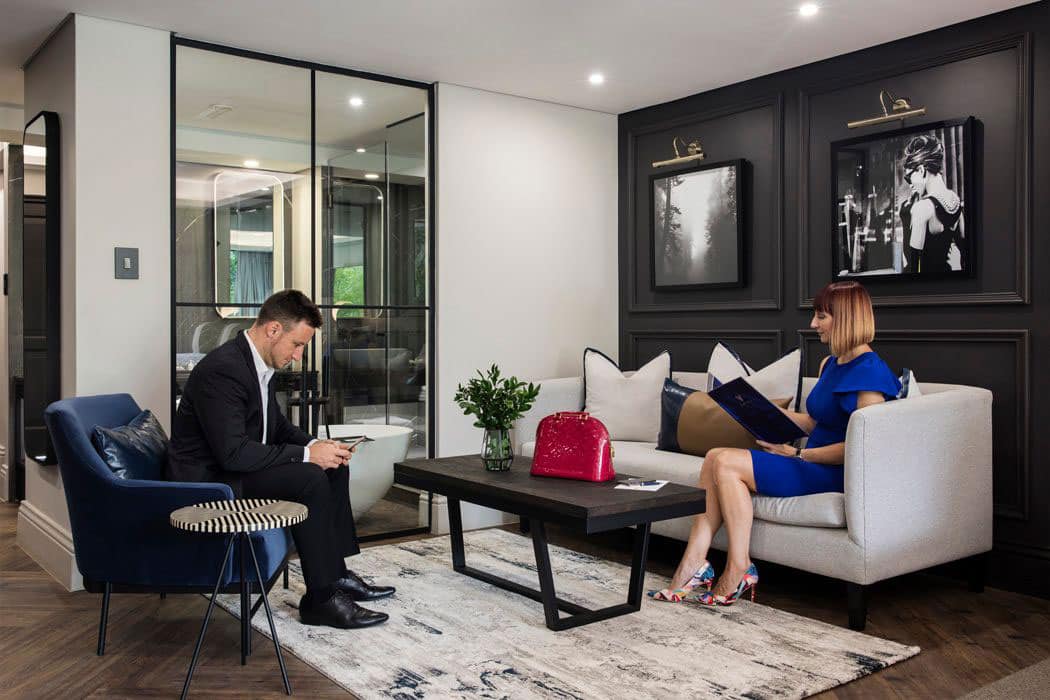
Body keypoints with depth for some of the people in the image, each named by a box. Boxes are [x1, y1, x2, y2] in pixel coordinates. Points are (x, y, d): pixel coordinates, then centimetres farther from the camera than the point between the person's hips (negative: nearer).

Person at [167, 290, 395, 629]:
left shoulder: (258, 363, 5)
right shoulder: (222, 370, -25)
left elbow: (277, 425, 17)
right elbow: (233, 452, -30)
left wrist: (315, 445, -2)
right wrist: (306, 454, -25)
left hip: (237, 471, 10)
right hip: (207, 482, -10)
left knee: (333, 468, 6)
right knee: (310, 478, -26)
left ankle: (336, 574, 11)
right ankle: (321, 598, -15)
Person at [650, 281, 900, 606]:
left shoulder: (869, 372, -13)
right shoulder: (830, 364, 17)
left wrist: (797, 454, -16)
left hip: (836, 473, -9)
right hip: (812, 462, 9)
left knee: (726, 463, -21)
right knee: (715, 458, -11)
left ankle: (739, 570, -14)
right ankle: (694, 562, -16)